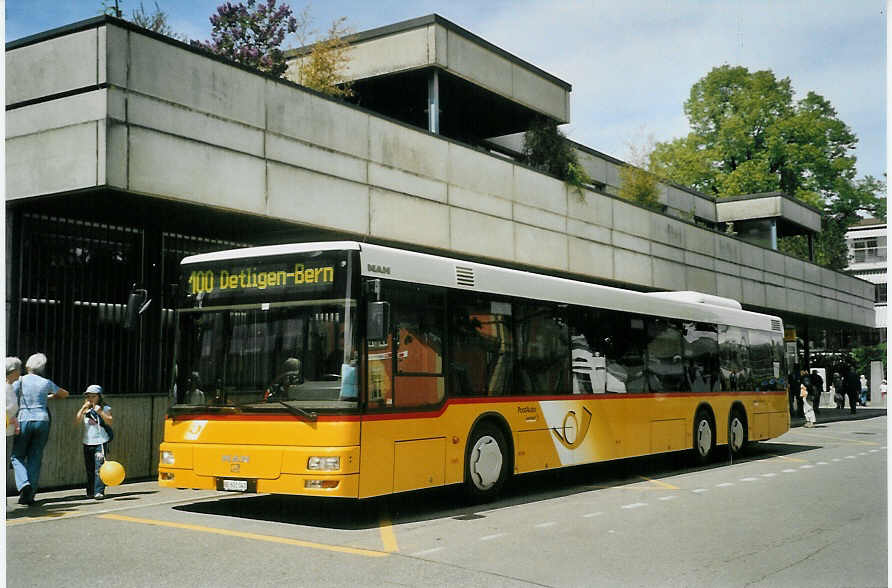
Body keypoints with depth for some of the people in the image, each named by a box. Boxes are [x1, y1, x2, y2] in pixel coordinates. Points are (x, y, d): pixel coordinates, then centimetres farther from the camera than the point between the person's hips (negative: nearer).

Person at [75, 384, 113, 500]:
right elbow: (77, 420, -2)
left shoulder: (105, 408, 3)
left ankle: (99, 491, -11)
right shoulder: (85, 409, 12)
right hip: (87, 442, 4)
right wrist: (84, 407, -8)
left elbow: (109, 422, -8)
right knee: (89, 468, 9)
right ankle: (90, 492, 17)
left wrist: (100, 412, -18)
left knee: (99, 467, -11)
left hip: (100, 442, -4)